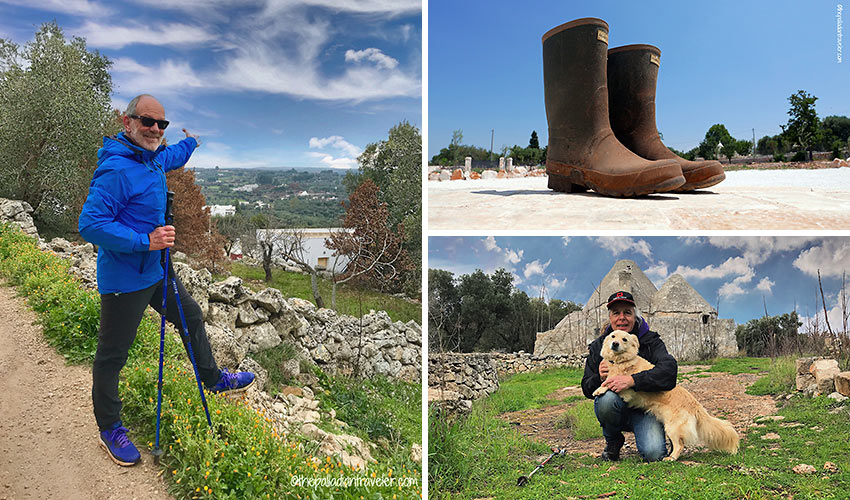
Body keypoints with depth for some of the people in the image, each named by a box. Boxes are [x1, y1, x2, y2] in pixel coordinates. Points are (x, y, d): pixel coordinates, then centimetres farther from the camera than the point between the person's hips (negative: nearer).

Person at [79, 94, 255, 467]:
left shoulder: (153, 157, 6)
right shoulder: (116, 168, -23)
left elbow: (172, 159, 33)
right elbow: (90, 224, -27)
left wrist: (191, 141, 49)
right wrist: (145, 241, -32)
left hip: (155, 270, 10)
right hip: (124, 278, -9)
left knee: (191, 317, 21)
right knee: (112, 353, 5)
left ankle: (213, 379, 41)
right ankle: (109, 430, 22)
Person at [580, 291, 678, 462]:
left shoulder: (650, 340, -5)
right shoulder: (598, 346, 0)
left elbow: (669, 369, -25)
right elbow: (587, 389, 1)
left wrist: (631, 380, -37)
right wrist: (599, 378, -23)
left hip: (645, 408, -2)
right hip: (616, 409, 2)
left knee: (654, 454, -27)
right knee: (607, 398, -33)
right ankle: (613, 441, -2)